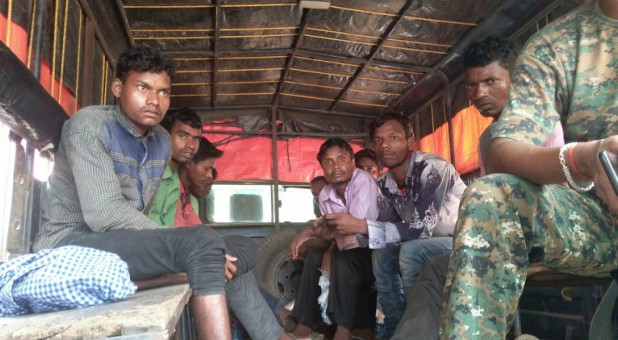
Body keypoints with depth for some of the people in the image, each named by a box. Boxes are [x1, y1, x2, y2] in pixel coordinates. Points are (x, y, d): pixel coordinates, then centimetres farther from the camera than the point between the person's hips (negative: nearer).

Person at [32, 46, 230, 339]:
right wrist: (186, 247, -24)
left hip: (124, 242, 8)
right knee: (202, 244, -29)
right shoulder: (90, 125, -12)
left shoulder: (162, 141, 10)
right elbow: (105, 214, -24)